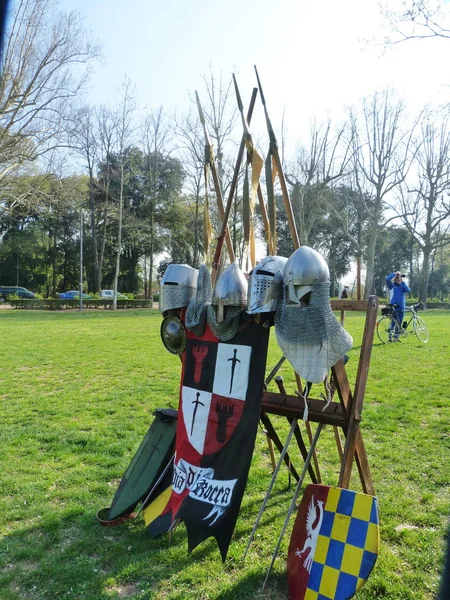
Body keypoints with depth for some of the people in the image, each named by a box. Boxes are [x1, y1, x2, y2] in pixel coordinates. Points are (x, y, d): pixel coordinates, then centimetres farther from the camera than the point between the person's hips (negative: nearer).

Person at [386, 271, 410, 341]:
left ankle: (396, 337, 16)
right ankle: (390, 337, -7)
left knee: (399, 323, 8)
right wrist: (395, 274, -8)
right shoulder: (392, 286, 3)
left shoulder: (403, 286, 15)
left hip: (401, 307, 5)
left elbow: (408, 290, -5)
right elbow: (387, 279, -15)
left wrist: (403, 282, -4)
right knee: (394, 322, -12)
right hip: (394, 307, -5)